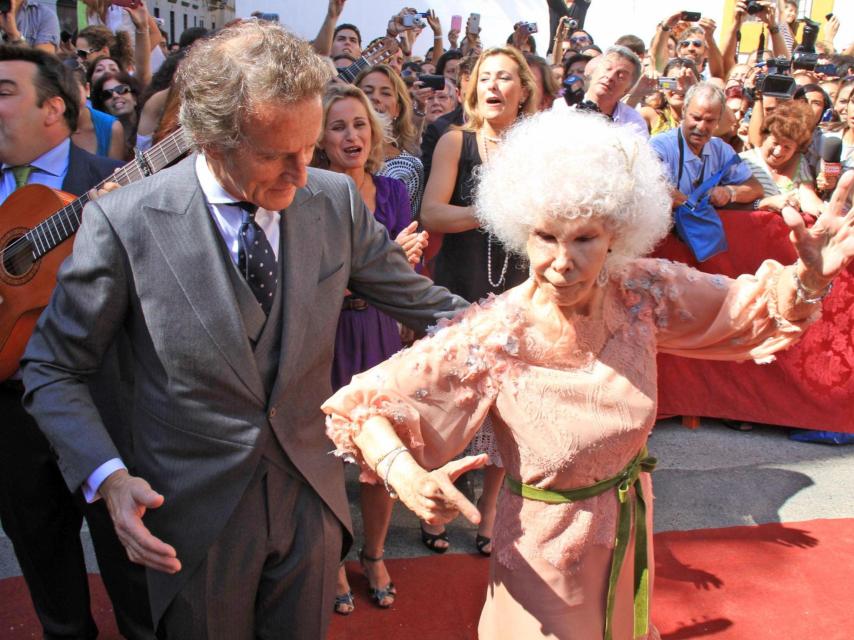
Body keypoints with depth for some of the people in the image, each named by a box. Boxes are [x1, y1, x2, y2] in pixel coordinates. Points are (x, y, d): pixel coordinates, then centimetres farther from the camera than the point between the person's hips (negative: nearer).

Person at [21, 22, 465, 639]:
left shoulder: (336, 200, -8)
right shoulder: (124, 222, -18)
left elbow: (420, 299, 3)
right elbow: (54, 368, -7)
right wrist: (107, 475, -20)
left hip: (310, 497, 3)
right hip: (195, 515, -2)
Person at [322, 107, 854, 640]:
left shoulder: (639, 292, -17)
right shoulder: (490, 337, -28)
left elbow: (750, 306, -3)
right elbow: (362, 408, -25)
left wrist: (806, 278, -23)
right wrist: (406, 475, -43)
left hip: (631, 537, 5)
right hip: (548, 560, -4)